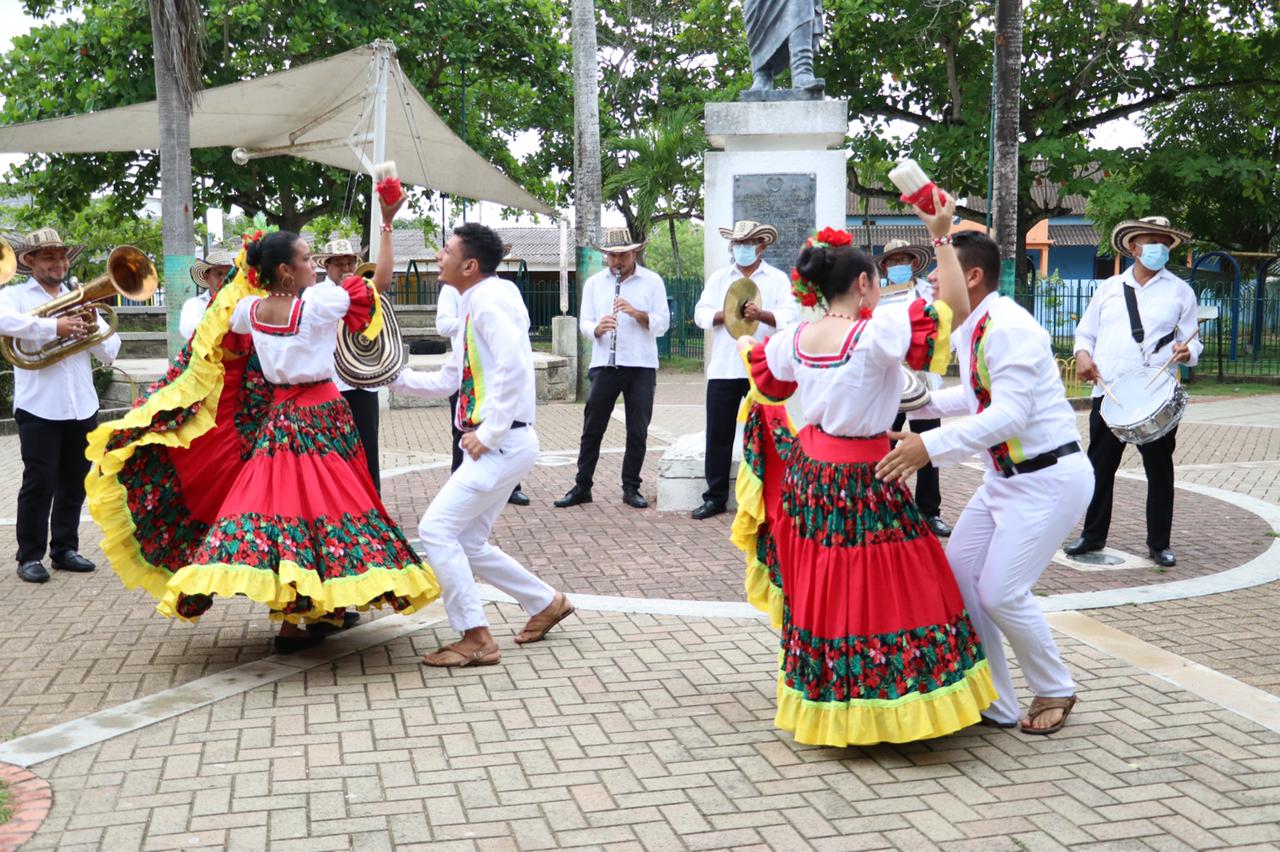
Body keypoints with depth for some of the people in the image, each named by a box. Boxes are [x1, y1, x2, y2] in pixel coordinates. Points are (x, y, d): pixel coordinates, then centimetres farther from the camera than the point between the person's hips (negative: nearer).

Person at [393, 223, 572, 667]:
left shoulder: (489, 300, -12)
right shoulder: (474, 305, 19)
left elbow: (513, 365, -26)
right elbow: (445, 382, 23)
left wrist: (488, 433, -22)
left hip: (502, 443, -10)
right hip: (496, 446, 10)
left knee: (436, 528, -11)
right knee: (468, 544, 14)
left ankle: (476, 639, -5)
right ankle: (546, 602, 28)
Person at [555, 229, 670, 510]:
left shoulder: (652, 281, 4)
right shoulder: (594, 283, 10)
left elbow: (662, 323, -1)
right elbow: (584, 322, 5)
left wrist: (636, 313, -18)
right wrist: (597, 328, -17)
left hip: (641, 366, -1)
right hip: (604, 364, 1)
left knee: (638, 432, 4)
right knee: (592, 429, 3)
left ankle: (631, 488, 14)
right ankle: (582, 487, 11)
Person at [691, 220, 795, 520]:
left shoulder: (778, 279, 7)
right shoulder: (718, 278, 14)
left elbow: (788, 317, -6)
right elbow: (701, 315, 4)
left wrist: (761, 314, -25)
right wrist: (726, 313, -15)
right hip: (723, 368, 2)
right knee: (718, 433, 3)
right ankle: (715, 496, 11)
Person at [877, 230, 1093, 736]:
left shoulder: (1007, 328, -22)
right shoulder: (969, 329, 7)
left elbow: (1009, 414, -30)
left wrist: (931, 446, -34)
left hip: (1047, 478, -10)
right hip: (1006, 476, 10)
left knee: (1001, 592, -10)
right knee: (958, 571, 7)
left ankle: (1054, 692, 18)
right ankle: (994, 703, 19)